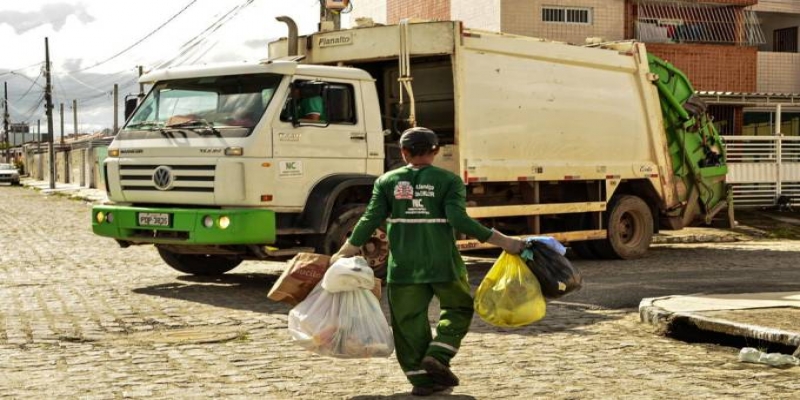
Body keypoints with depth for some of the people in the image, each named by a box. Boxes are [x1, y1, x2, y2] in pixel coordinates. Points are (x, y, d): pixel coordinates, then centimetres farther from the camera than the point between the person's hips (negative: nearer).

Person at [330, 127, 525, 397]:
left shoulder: (387, 181, 6)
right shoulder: (448, 181, -2)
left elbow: (370, 221, 3)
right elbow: (459, 220, -13)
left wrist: (344, 253, 14)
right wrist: (503, 242, -11)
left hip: (403, 265, 2)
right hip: (443, 263, -2)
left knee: (409, 320, 9)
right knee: (458, 308, 16)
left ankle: (420, 376, 8)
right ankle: (437, 357, -2)